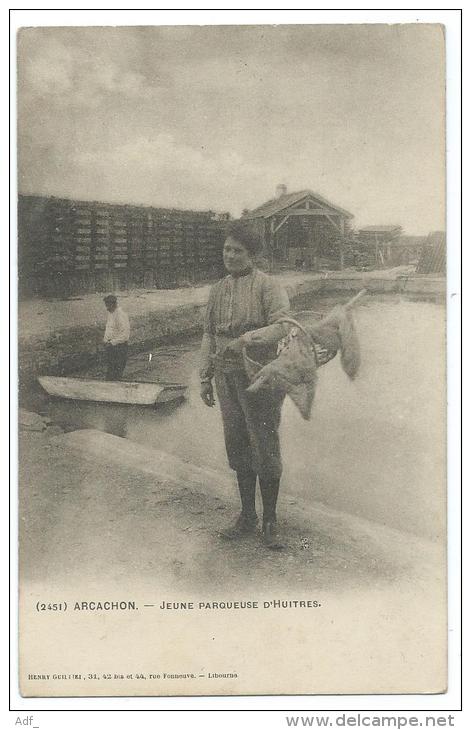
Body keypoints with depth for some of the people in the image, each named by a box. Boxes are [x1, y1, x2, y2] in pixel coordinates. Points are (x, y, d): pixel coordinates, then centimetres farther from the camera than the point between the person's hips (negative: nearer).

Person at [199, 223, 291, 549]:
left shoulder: (268, 286, -8)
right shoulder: (218, 290, 11)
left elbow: (282, 326, -19)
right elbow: (209, 335, 14)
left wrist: (244, 340, -31)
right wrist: (206, 378, 11)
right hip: (228, 376, 6)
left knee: (265, 447, -1)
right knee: (238, 446, 11)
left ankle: (270, 521, 13)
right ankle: (247, 516, 24)